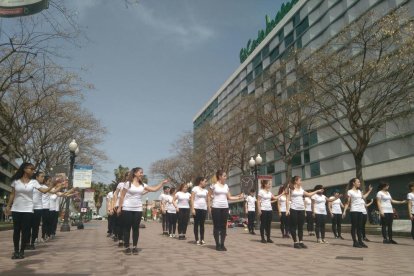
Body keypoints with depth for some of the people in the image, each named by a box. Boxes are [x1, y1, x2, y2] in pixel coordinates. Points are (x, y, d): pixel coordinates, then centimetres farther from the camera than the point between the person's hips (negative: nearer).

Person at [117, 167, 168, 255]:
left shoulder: (143, 185, 7)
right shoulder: (128, 183, -5)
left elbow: (154, 189, 6)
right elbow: (122, 196, -3)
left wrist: (162, 183, -2)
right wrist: (119, 207, -6)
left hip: (138, 209, 4)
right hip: (127, 209, -4)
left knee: (136, 228, 5)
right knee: (127, 228, 2)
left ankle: (134, 247, 12)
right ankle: (127, 247, 9)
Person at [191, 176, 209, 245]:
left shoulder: (206, 190, 14)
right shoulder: (195, 189, -2)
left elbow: (207, 200, 13)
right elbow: (192, 199, -7)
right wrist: (192, 208, -15)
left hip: (204, 209, 5)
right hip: (197, 208, -5)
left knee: (202, 224, 5)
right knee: (196, 224, 0)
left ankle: (202, 239, 7)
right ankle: (197, 239, 3)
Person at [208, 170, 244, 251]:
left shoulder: (226, 186, 10)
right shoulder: (214, 185, -4)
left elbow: (229, 197, 12)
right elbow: (209, 196, 0)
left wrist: (238, 197, 1)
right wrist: (209, 206, -6)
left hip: (225, 207, 5)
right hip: (216, 207, -5)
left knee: (224, 226, 5)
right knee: (217, 226, 0)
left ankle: (222, 244, 12)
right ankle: (217, 245, 7)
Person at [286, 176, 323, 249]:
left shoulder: (301, 189, 13)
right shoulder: (291, 189, -4)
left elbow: (309, 194, 24)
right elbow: (288, 200, -7)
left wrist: (317, 191, 22)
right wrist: (287, 209, -14)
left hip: (301, 209, 6)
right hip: (294, 209, -6)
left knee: (301, 226, 7)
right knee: (294, 226, -1)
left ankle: (301, 242, 13)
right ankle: (295, 242, 5)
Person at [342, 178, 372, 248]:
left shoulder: (359, 191, 15)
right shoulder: (350, 191, -6)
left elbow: (363, 197, 29)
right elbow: (347, 202, -9)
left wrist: (369, 190, 30)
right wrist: (344, 211, -16)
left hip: (360, 211, 7)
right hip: (354, 211, -7)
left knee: (360, 226, 9)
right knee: (354, 226, -2)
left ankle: (360, 241, 15)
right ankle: (355, 242, 1)